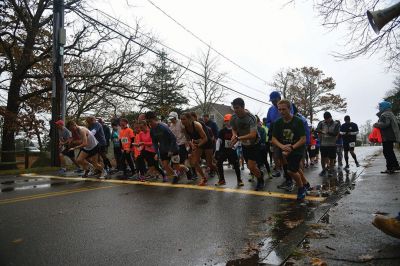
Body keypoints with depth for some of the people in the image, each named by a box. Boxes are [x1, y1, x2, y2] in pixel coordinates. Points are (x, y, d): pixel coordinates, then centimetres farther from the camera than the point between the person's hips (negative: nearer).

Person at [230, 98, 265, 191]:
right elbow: (234, 129, 5)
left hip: (254, 144, -5)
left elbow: (253, 135, -34)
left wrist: (238, 138, -41)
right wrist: (234, 135, -19)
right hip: (244, 144, 6)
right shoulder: (233, 117, -12)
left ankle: (261, 181, 16)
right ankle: (260, 174, 44)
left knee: (251, 166, -11)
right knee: (250, 166, 13)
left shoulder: (251, 118, -29)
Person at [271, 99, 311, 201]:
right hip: (286, 150, 5)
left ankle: (301, 188, 13)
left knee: (291, 170, -15)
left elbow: (303, 139, -19)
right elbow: (274, 139, -7)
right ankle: (306, 184, 47)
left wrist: (291, 148, -29)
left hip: (298, 149, -5)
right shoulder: (278, 122, -6)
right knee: (296, 169, 21)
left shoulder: (298, 121, -17)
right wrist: (282, 146, -26)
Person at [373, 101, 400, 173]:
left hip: (387, 137, -10)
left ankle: (390, 168, -5)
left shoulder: (384, 115, -14)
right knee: (390, 152, 18)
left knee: (387, 152, -7)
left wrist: (376, 125, -10)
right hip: (391, 136, 10)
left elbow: (385, 124, -27)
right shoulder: (390, 114, 19)